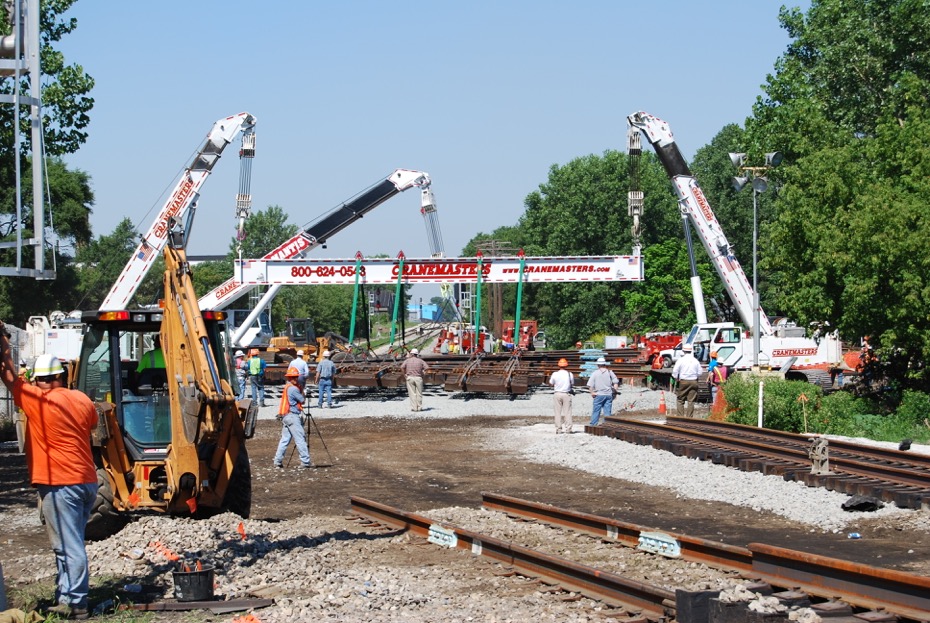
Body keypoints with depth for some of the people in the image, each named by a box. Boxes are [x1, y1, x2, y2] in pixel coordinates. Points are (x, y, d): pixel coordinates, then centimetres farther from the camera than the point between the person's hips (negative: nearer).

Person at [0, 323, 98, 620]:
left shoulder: (38, 400, -11)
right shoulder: (82, 400, 8)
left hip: (60, 483, -7)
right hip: (87, 481, 7)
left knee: (68, 545, -8)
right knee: (70, 542, 15)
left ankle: (73, 602, -8)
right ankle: (67, 595, 20)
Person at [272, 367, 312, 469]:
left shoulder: (287, 387, 17)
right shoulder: (293, 389, -12)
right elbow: (302, 400, -5)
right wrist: (301, 391, 7)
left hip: (285, 416, 10)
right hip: (292, 416, -10)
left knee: (285, 439, 9)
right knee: (300, 439, -7)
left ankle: (278, 461, 6)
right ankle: (305, 462, -7)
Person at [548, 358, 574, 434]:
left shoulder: (555, 374, -6)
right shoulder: (569, 374, -5)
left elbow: (551, 384, 6)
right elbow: (572, 384, 6)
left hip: (557, 394, 0)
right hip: (566, 394, 0)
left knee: (558, 412, 6)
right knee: (567, 411, 5)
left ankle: (558, 429, 4)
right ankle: (568, 428, 1)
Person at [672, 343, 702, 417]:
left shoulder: (681, 360, -5)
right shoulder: (695, 361, 3)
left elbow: (675, 372, -6)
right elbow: (699, 372, 7)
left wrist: (676, 379, 10)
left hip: (683, 381, -2)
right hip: (694, 382, 2)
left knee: (680, 400, 5)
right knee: (691, 401, 4)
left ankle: (680, 416, -1)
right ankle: (689, 417, 3)